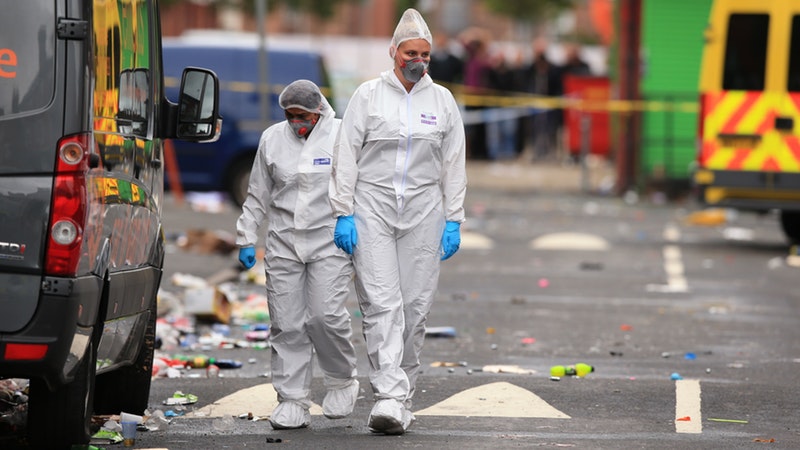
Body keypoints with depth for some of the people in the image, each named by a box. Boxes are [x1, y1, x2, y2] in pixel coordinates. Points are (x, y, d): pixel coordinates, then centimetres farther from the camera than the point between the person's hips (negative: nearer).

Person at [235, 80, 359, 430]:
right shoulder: (273, 139, 10)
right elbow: (258, 195, 17)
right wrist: (246, 238, 13)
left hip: (330, 242, -3)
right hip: (283, 243, 3)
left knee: (326, 315, -14)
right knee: (286, 323, -1)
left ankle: (342, 382, 10)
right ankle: (292, 401, 4)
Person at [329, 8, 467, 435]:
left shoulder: (442, 100, 9)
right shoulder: (368, 95, 2)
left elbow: (454, 164, 11)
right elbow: (346, 156, 2)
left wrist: (453, 221, 6)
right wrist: (343, 214, -5)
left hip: (423, 213, 2)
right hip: (372, 208, -2)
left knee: (414, 306, 1)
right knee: (381, 303, -12)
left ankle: (402, 395, 11)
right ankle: (388, 395, -20)